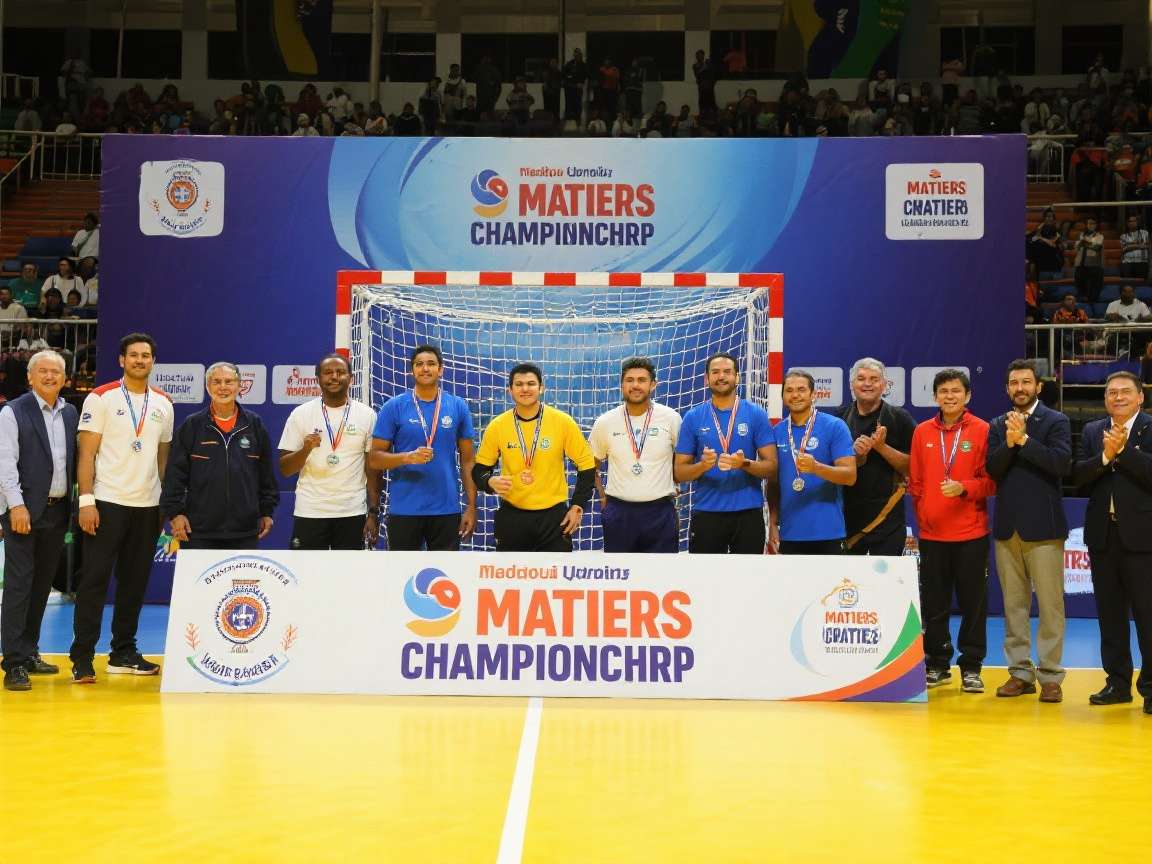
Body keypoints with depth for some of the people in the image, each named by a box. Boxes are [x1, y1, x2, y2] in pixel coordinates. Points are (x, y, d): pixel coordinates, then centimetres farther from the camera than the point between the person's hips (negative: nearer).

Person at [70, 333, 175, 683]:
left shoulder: (163, 403, 10)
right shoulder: (101, 398, -3)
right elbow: (86, 453, -6)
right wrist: (86, 500, -14)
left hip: (148, 505, 5)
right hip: (108, 501, -5)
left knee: (135, 581, 9)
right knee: (95, 579, -4)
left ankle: (123, 654, 18)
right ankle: (82, 657, -1)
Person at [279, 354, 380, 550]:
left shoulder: (367, 415, 3)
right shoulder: (300, 414, 2)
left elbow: (373, 470, 5)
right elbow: (284, 469, 1)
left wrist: (374, 513, -2)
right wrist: (305, 450, -18)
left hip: (352, 513, 1)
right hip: (309, 512, 0)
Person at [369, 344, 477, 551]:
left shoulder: (458, 407, 4)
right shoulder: (394, 406, -2)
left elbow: (467, 461, 8)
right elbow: (374, 459, -2)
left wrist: (471, 506, 2)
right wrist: (408, 457, -20)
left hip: (447, 510, 2)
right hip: (404, 510, -1)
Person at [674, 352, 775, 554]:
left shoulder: (756, 414, 2)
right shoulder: (693, 417, 4)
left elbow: (771, 467, -1)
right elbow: (679, 473, 4)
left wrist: (744, 464, -21)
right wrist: (702, 465, -17)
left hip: (748, 514, 0)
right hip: (706, 513, 1)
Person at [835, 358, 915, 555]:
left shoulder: (899, 418, 1)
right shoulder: (839, 419, 8)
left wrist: (882, 447, -15)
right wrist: (855, 455, -13)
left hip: (887, 518, -3)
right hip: (847, 515, 3)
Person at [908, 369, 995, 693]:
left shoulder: (982, 431, -2)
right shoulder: (922, 432, 7)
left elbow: (990, 480, -4)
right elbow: (916, 481, 10)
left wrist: (964, 488, -20)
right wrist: (922, 515, 4)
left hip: (971, 533, -3)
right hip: (932, 533, 3)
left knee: (973, 602, 3)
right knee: (933, 603, 7)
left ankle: (971, 667, 11)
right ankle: (937, 664, 18)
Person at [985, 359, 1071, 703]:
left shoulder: (1055, 421, 0)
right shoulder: (998, 426, 11)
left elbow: (1061, 462, -15)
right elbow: (992, 469, 0)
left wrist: (1024, 439, -19)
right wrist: (1009, 443, -16)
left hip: (1043, 526, -4)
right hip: (1007, 526, 4)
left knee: (1050, 604, -2)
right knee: (1014, 604, 8)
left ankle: (1050, 676, 2)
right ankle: (1020, 672, 15)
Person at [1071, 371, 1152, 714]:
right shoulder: (1092, 432, 12)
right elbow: (1077, 475, 0)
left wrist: (1123, 450, -16)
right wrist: (1106, 456, -14)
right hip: (1103, 534, 5)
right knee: (1110, 612, 9)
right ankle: (1118, 682, 17)